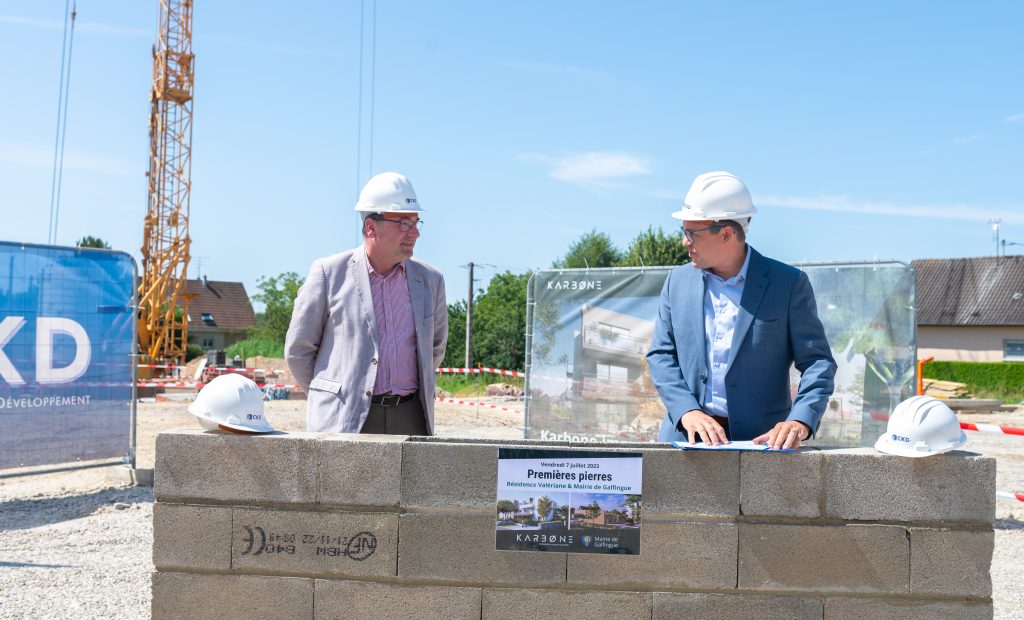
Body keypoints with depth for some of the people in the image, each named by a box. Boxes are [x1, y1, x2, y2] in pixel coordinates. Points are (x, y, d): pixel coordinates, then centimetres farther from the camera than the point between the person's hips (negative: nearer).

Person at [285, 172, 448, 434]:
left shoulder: (430, 280, 8)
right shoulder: (328, 273, -1)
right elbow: (298, 349, 5)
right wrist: (332, 399, 10)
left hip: (410, 422, 3)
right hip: (346, 422, -3)